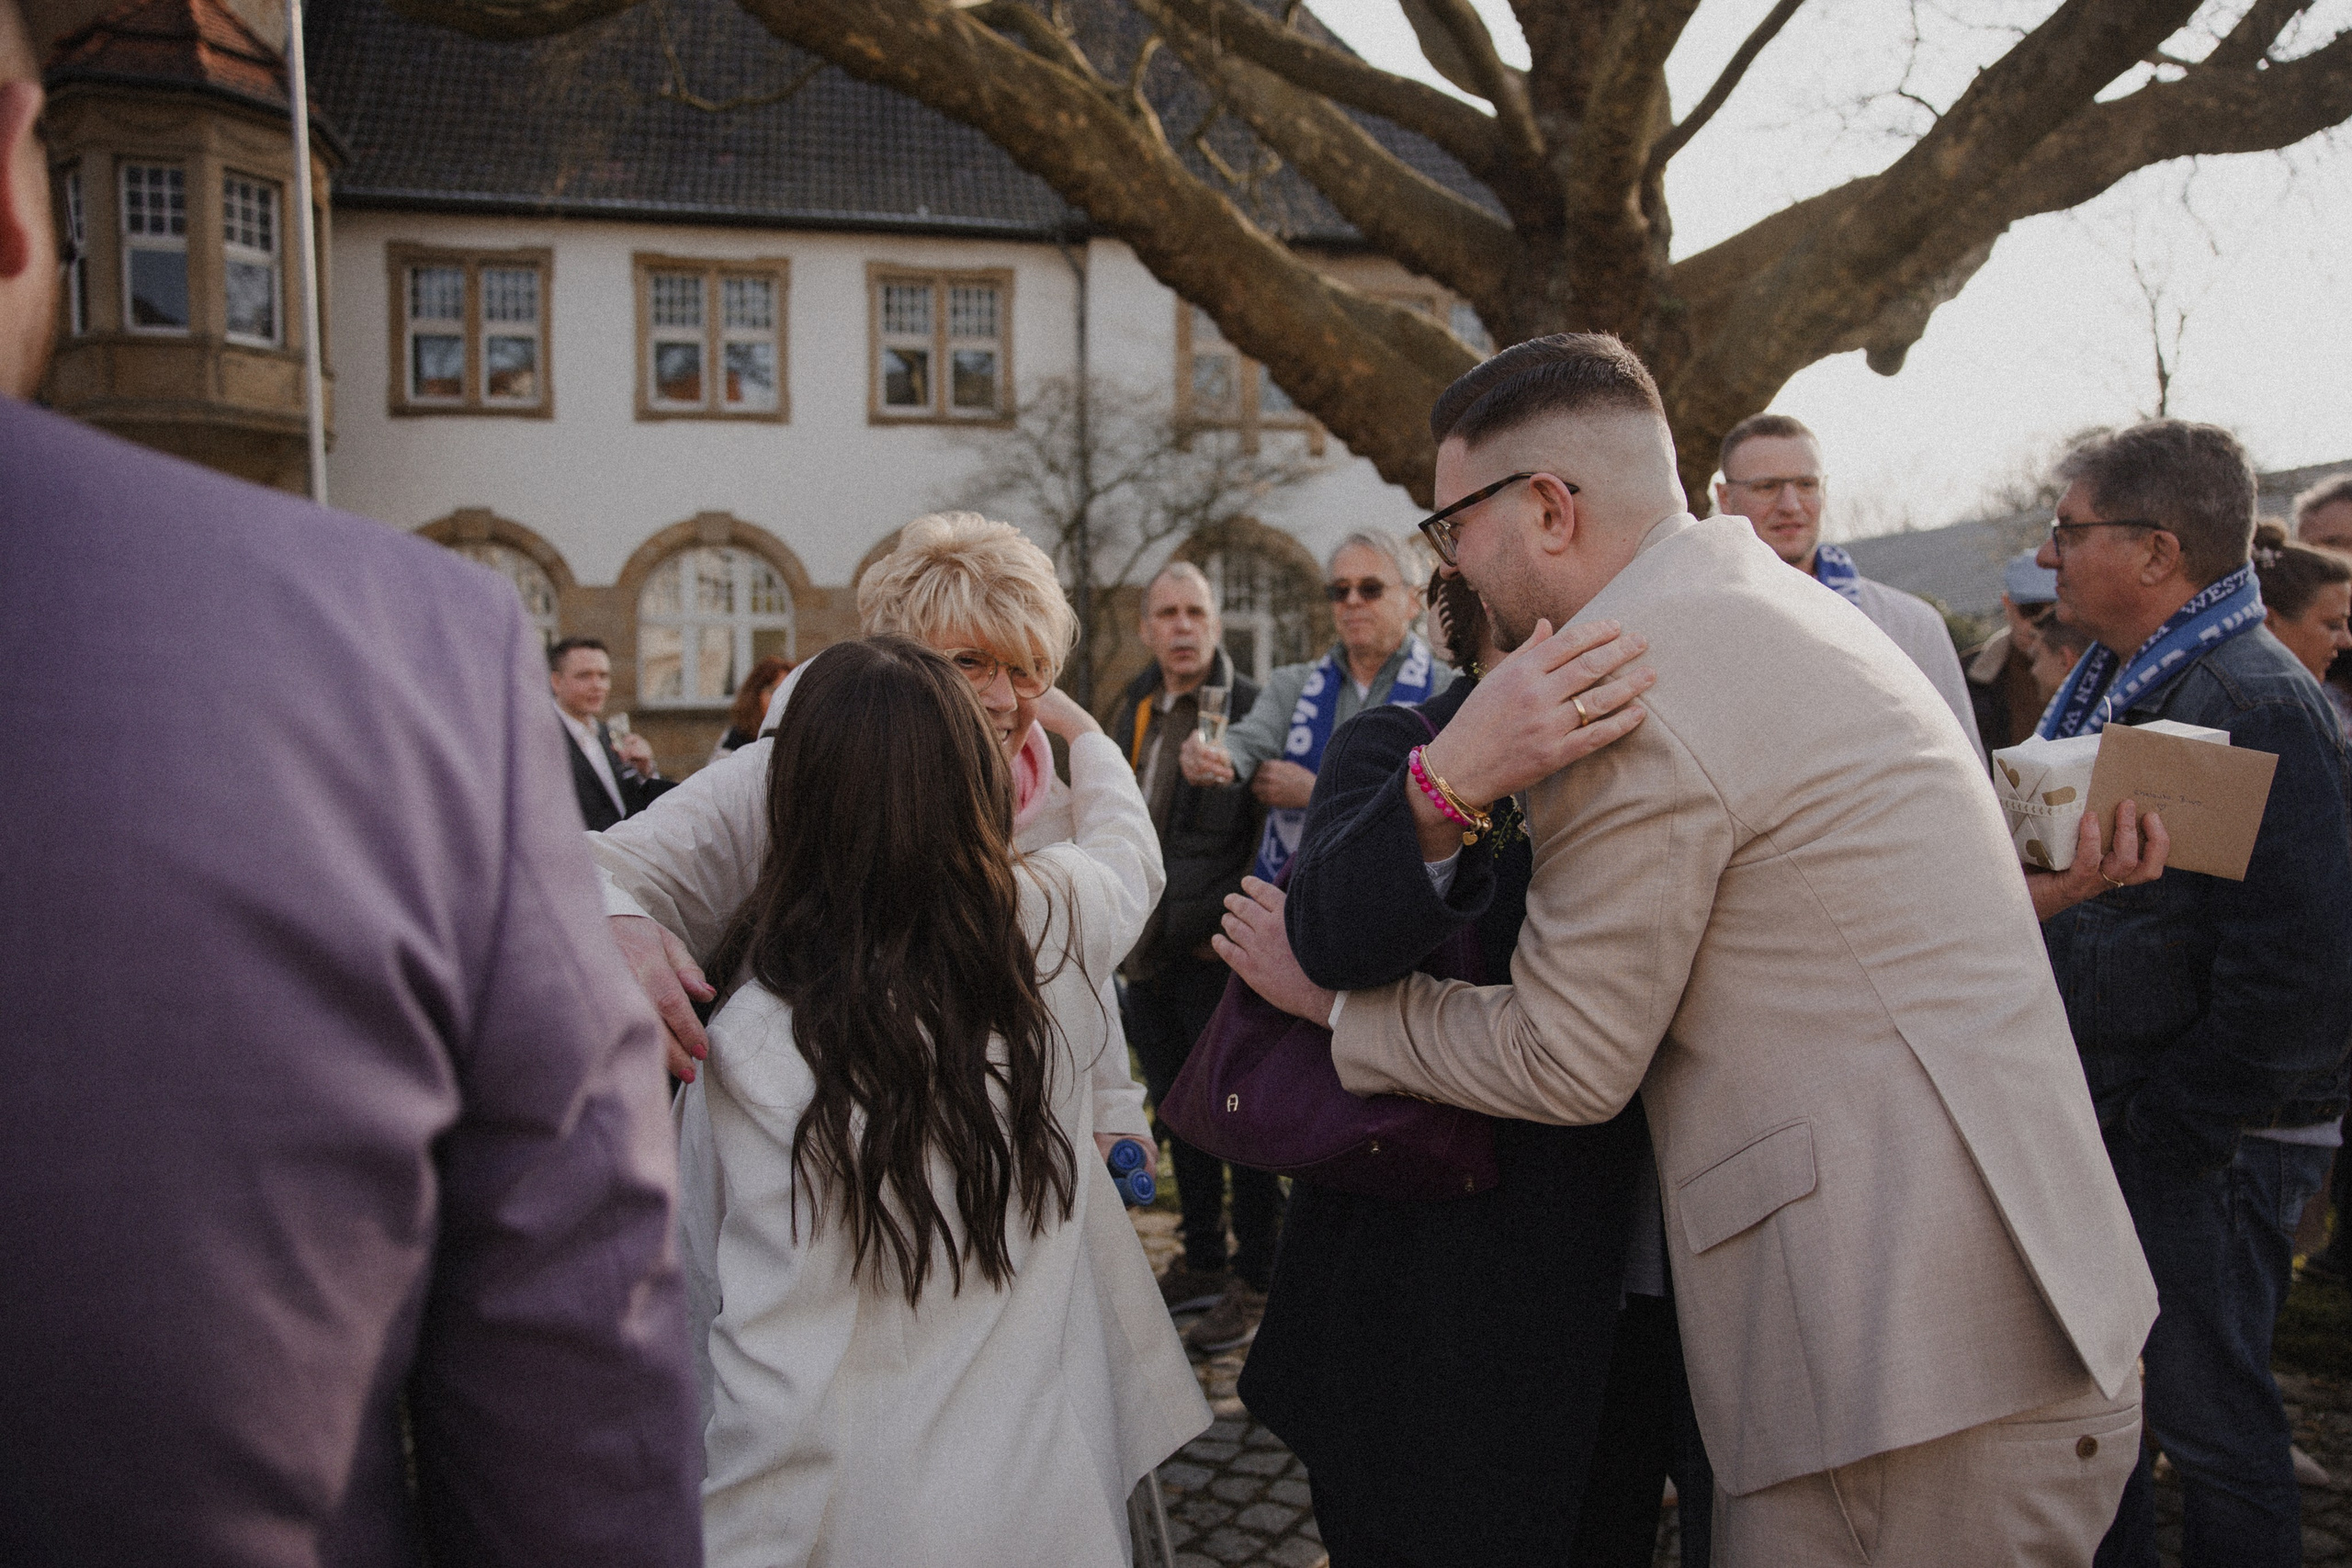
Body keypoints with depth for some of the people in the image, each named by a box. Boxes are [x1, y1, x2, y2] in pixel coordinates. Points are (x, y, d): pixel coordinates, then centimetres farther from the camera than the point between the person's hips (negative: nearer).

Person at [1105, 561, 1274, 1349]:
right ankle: (1201, 1263, 31)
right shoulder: (1132, 709, 11)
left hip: (1217, 952, -7)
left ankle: (1252, 1282, 16)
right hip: (1148, 951, 7)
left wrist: (1237, 925, -19)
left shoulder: (1251, 708, -11)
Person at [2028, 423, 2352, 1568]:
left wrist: (2154, 1128, -19)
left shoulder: (2256, 707, -20)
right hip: (2100, 1126, 9)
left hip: (2202, 1151, -9)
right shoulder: (2112, 684, 10)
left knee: (2206, 1413, 7)